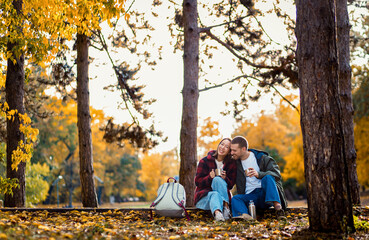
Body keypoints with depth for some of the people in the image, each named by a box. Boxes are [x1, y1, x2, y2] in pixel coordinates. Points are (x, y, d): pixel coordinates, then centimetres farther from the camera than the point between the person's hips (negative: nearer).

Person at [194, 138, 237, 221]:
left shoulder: (231, 164, 4)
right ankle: (217, 213, -66)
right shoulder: (205, 161, -2)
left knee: (218, 179, -28)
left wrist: (225, 178, -19)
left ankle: (226, 207, -40)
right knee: (215, 195, -35)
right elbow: (197, 182, -4)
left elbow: (231, 185, 3)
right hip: (204, 195, -1)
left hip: (223, 195, 1)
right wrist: (209, 177, -23)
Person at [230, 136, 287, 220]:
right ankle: (245, 215, -57)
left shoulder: (262, 158, 2)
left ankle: (278, 207, -48)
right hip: (249, 196, 3)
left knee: (268, 178, -31)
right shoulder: (235, 162, 14)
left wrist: (259, 174, -25)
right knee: (235, 199, -26)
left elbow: (276, 173, -10)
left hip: (265, 193, -3)